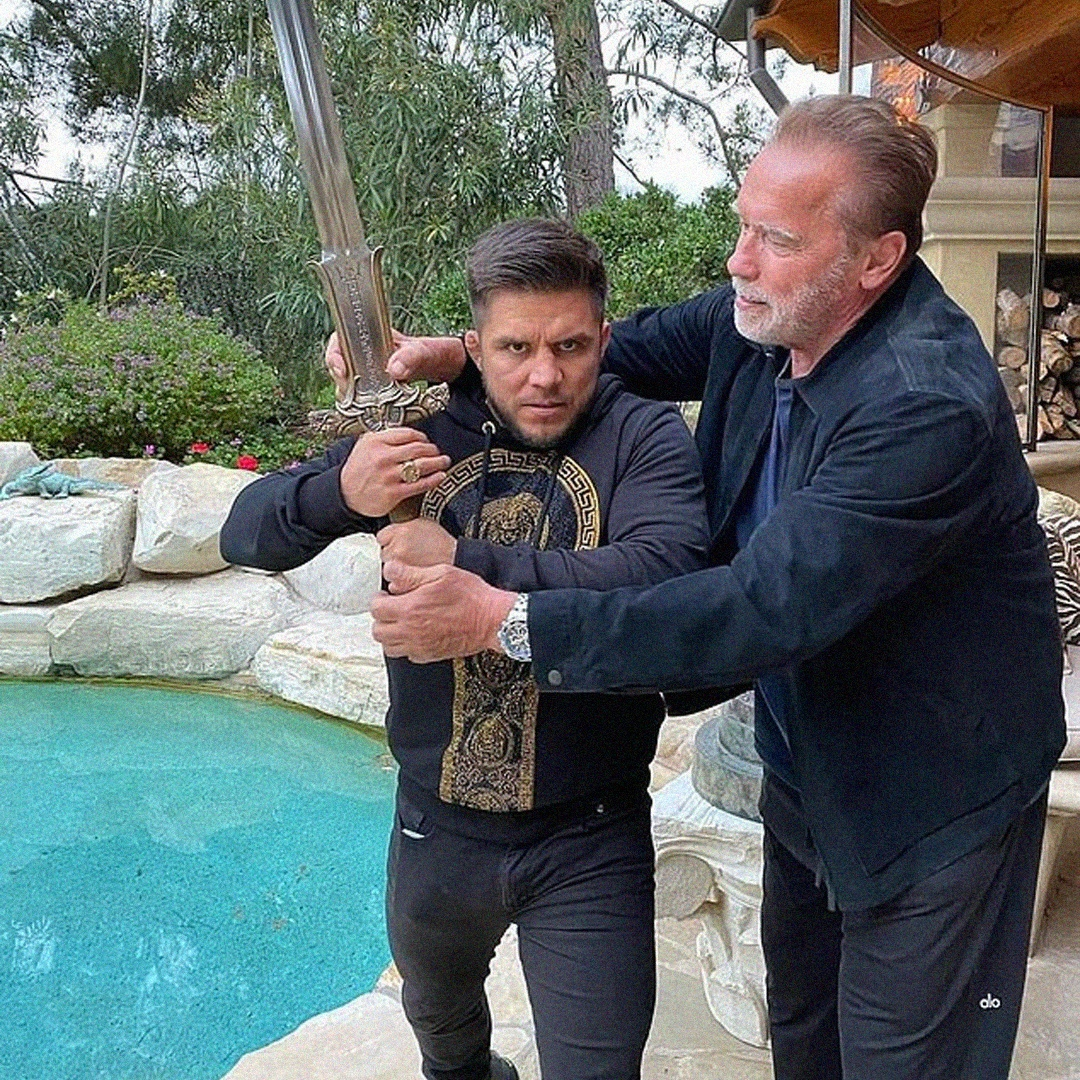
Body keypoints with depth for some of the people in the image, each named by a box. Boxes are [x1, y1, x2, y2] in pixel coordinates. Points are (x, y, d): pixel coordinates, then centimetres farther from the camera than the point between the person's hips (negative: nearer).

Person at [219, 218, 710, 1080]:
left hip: (589, 847, -4)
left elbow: (665, 575, -33)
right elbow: (246, 536, -5)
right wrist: (338, 492, -27)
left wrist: (466, 565, -32)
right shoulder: (425, 432, -5)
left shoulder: (645, 438, -14)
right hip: (434, 831, 5)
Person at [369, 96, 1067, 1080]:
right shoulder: (766, 317, -10)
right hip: (805, 768, 8)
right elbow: (631, 351, 6)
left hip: (931, 808, -7)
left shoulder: (933, 406, -33)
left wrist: (503, 620, -36)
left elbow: (766, 610, -37)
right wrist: (461, 356, -12)